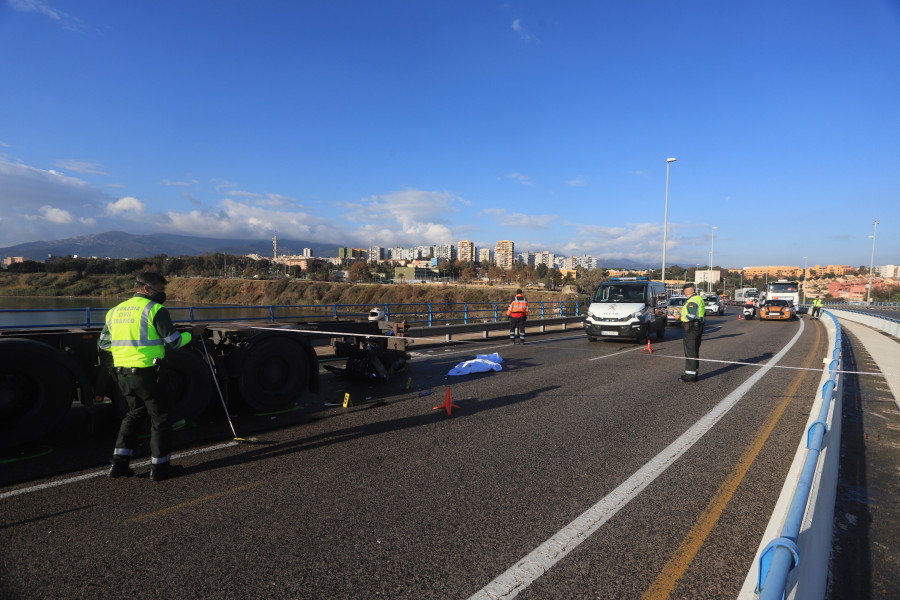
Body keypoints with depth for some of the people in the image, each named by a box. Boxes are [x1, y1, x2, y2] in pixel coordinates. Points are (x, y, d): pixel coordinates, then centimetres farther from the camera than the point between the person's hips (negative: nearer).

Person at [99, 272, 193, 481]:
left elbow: (103, 343, 19)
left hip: (122, 372, 7)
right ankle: (159, 467, 13)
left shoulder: (115, 311, 13)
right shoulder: (154, 309, -10)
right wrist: (192, 333, 6)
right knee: (160, 417, 7)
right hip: (146, 372, -7)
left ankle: (119, 462, 22)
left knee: (134, 412, 25)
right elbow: (174, 341, -10)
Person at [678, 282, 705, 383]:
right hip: (698, 327, 10)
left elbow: (690, 317, -24)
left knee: (690, 352, -7)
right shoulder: (700, 299, 15)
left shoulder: (692, 301, -16)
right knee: (694, 351, 17)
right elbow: (703, 315, 21)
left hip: (691, 329, -10)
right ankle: (695, 372, 24)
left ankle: (691, 375, -6)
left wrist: (683, 315, -7)